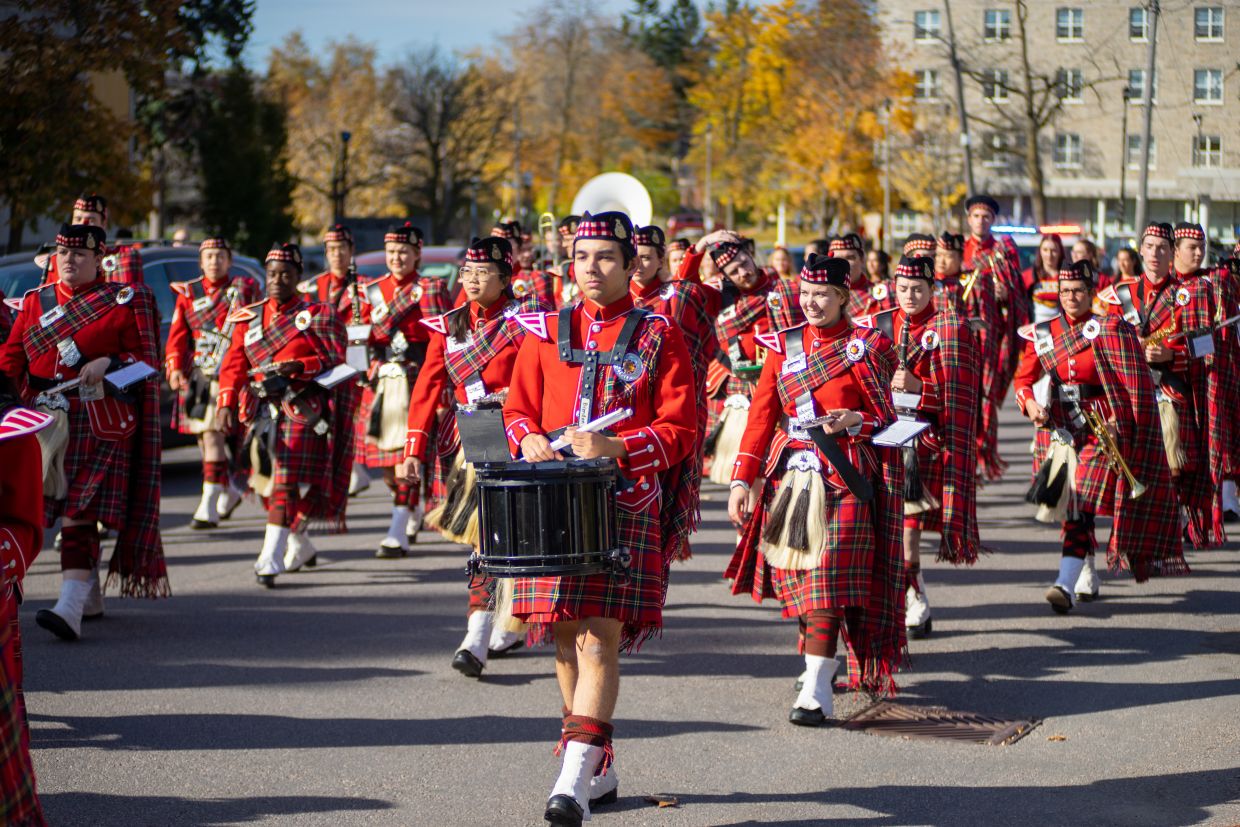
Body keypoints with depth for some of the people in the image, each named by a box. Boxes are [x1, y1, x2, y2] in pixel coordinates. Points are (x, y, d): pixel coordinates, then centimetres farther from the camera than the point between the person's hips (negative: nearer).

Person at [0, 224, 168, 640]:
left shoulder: (126, 301, 2)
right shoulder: (35, 301, 15)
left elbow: (147, 359, -1)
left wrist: (108, 363, -18)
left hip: (101, 424, -5)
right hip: (45, 422, 5)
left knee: (81, 511, -14)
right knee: (60, 510, 12)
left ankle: (71, 606, -21)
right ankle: (91, 597, 28)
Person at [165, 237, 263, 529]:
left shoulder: (245, 289, 5)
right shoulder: (188, 293, 13)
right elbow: (177, 336, 7)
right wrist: (175, 369, -7)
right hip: (196, 376, 5)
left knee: (213, 435, -17)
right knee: (204, 438, 14)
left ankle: (209, 506, -18)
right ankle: (229, 491, 35)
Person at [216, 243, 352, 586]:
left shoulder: (318, 315, 1)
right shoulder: (249, 318, 12)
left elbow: (335, 359, -5)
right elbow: (234, 363, 3)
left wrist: (298, 366, -22)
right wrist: (226, 404, -11)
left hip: (303, 411, -5)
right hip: (263, 412, 5)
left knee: (286, 482, -12)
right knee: (268, 484, 12)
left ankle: (271, 559, -14)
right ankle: (300, 544, 33)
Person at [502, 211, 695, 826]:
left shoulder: (659, 337, 2)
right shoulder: (545, 332, 11)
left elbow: (680, 430, -2)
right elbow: (518, 408, 15)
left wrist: (612, 447, -18)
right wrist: (529, 440, -8)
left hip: (626, 504, -4)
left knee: (600, 635, -13)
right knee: (566, 637, 9)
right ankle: (601, 766, 25)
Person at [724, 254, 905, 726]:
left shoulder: (866, 348, -1)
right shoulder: (784, 345, 9)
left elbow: (886, 419, 3)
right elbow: (761, 416, 7)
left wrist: (854, 420, -18)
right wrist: (742, 480, 0)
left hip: (843, 480, -4)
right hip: (789, 476, 4)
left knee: (829, 577, -11)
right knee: (796, 574, 7)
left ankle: (817, 690, -13)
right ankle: (821, 659, 29)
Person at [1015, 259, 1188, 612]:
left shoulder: (1111, 330, -4)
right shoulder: (1042, 334, 8)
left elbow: (1135, 387, -5)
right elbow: (1023, 378, 11)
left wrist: (1119, 424, -15)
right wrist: (1029, 403, -10)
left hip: (1102, 430, -5)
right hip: (1060, 432, 5)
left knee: (1083, 505, -15)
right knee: (1068, 505, 11)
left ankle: (1066, 586, -23)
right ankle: (1087, 578, 30)